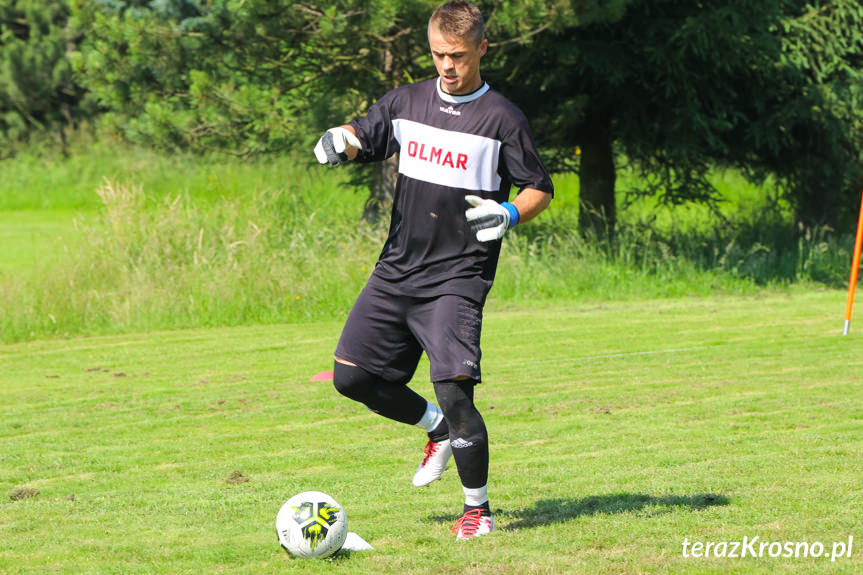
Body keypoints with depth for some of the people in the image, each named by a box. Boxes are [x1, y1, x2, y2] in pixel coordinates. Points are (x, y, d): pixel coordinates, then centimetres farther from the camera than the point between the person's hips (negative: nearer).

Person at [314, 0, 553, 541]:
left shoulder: (502, 118, -6)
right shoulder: (408, 101, 8)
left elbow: (541, 189, 1)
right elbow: (364, 136, 18)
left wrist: (510, 214, -20)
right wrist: (341, 139, -6)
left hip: (457, 277, -6)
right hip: (397, 270, 6)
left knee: (455, 390, -17)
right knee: (351, 375, 3)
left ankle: (477, 508, 0)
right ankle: (439, 429, 27)